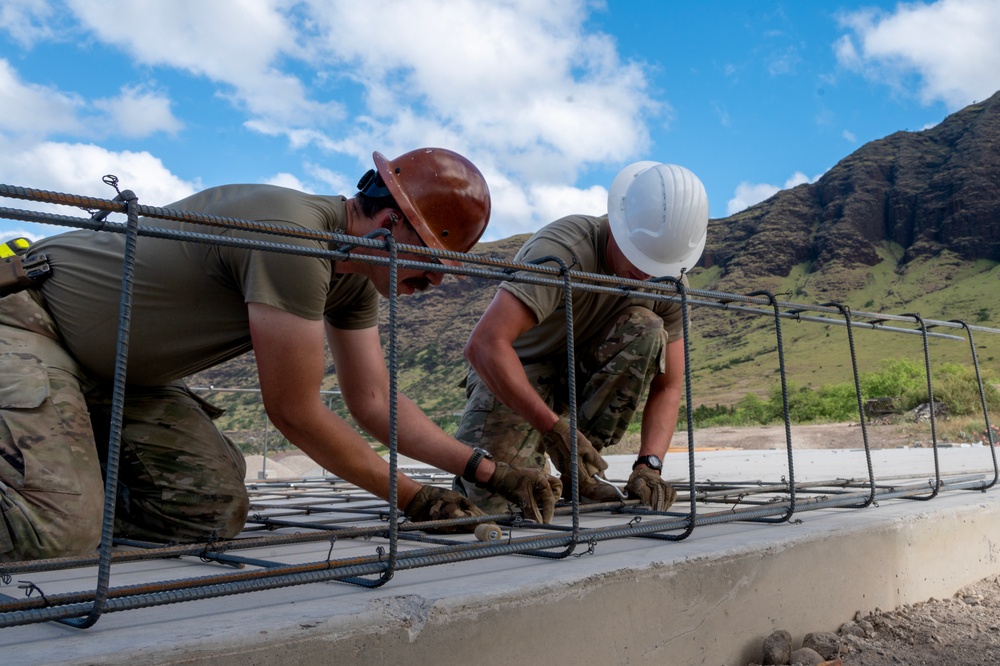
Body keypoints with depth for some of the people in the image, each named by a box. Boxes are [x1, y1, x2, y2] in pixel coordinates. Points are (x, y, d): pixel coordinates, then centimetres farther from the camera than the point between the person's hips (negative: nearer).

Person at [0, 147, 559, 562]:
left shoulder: (356, 280, -2)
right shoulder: (293, 236, -32)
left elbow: (375, 401, 0)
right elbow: (295, 412, -26)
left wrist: (488, 471, -6)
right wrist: (412, 497, -15)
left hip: (115, 372, 9)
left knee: (215, 512, -4)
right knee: (58, 534, -27)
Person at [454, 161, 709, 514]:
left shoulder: (671, 279, -12)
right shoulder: (564, 250, -32)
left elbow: (667, 387, -10)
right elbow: (484, 344, -42)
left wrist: (649, 464, -27)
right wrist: (555, 429, -44)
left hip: (584, 373, 5)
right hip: (513, 372, -4)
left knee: (646, 328, -26)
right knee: (492, 499, -27)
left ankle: (581, 471, -14)